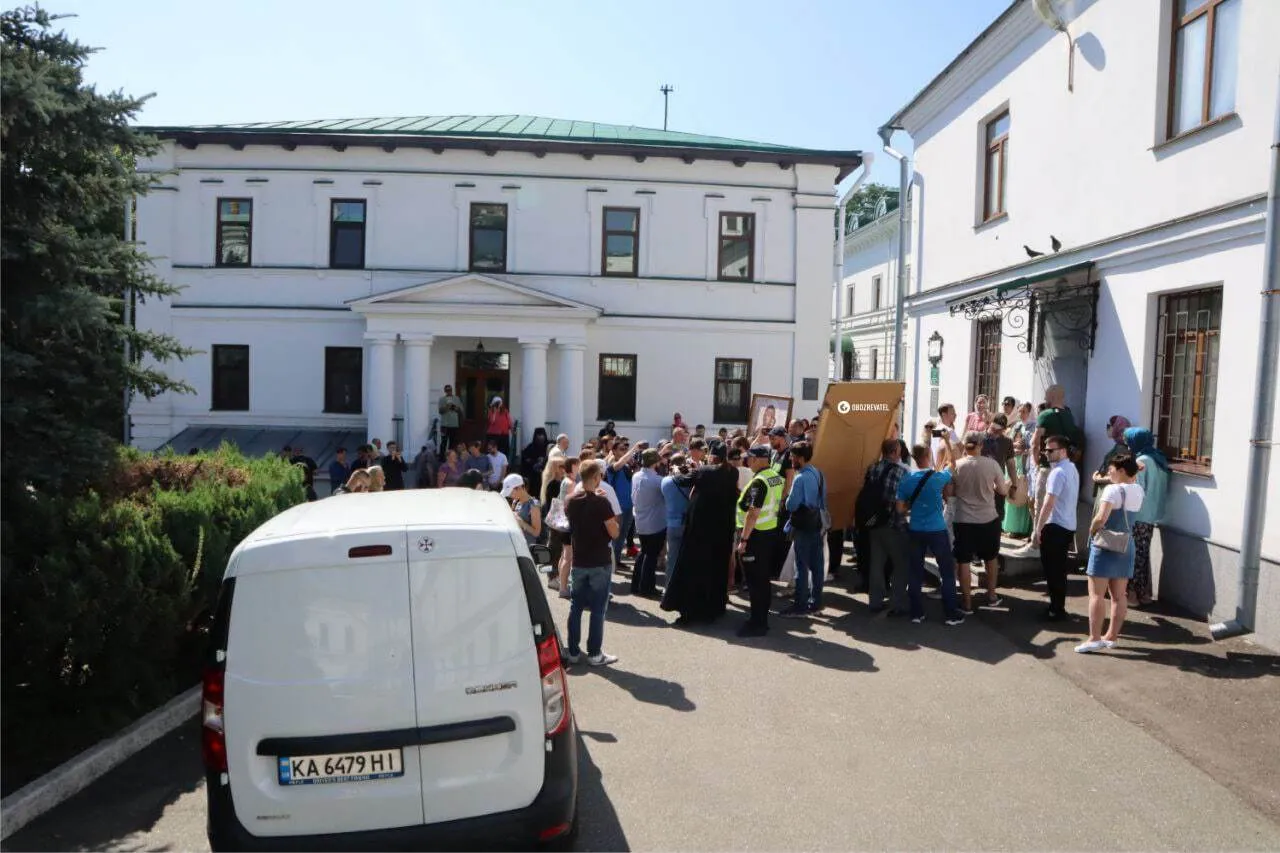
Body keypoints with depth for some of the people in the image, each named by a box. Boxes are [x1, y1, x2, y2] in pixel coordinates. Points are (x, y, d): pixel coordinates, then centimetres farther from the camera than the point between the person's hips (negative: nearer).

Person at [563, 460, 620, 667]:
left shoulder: (570, 501, 1)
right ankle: (595, 654, 8)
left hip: (578, 562, 5)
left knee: (576, 607, 12)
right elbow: (614, 533, -15)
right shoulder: (601, 502, -16)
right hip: (600, 563, -5)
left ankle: (573, 652, 17)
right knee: (597, 609, 3)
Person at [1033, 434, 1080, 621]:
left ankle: (1056, 610, 6)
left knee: (1052, 570, -1)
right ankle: (1058, 607, 26)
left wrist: (1037, 530, -21)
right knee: (1058, 569, 17)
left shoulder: (1058, 472, -19)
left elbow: (1049, 503, -23)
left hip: (1055, 526, -10)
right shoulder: (1072, 468, 12)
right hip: (1068, 525, 10)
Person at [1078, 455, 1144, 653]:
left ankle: (1094, 638, -5)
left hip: (1105, 545, -8)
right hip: (1126, 546, 8)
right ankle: (1112, 636, 18)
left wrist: (1091, 532, -9)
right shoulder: (1138, 491, 5)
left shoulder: (1113, 489, -18)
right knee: (1119, 595, 11)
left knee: (1096, 594, -4)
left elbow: (1100, 518, -26)